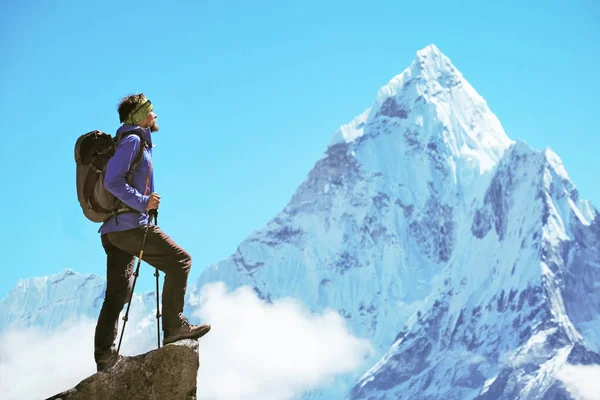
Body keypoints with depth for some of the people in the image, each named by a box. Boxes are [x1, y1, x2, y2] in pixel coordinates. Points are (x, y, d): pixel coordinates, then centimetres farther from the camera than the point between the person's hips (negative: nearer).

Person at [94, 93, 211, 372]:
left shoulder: (135, 141, 23)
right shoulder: (133, 140, -7)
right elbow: (112, 181, -18)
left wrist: (144, 203, 18)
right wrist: (143, 202, -17)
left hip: (112, 230, 10)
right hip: (130, 225, -10)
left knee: (117, 293, 8)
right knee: (180, 261, -5)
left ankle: (104, 355, 8)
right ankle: (174, 325, -6)